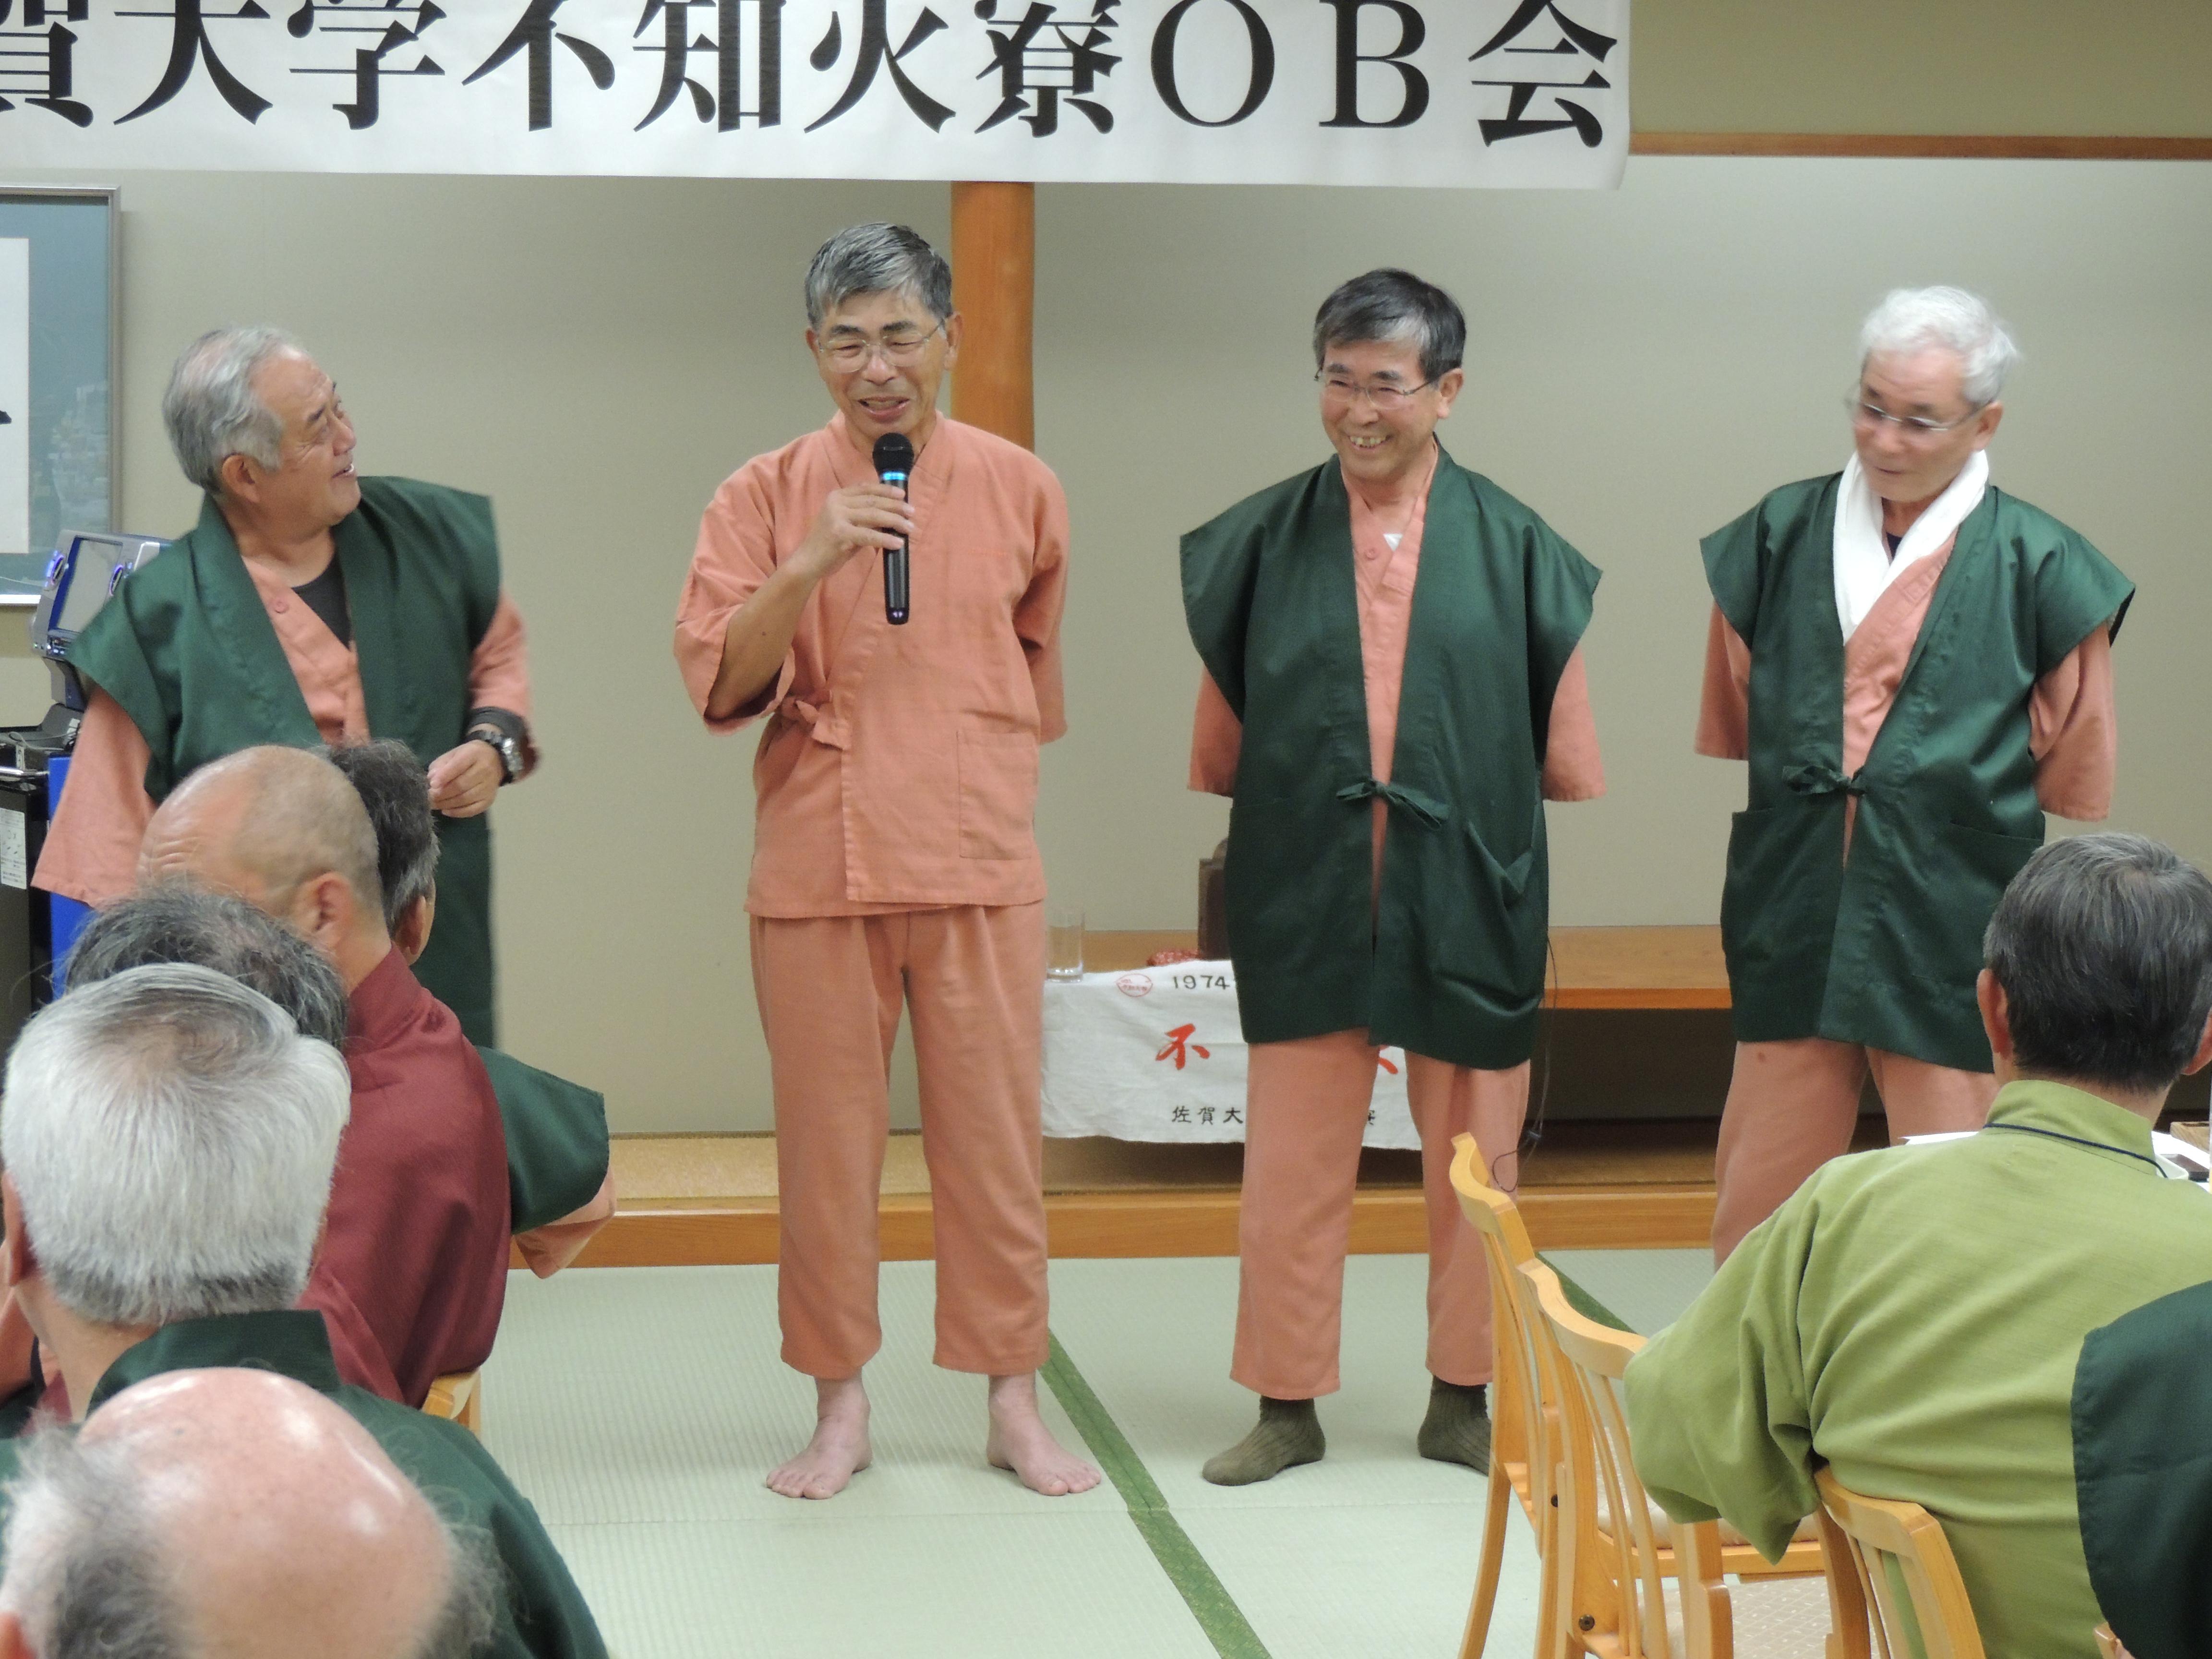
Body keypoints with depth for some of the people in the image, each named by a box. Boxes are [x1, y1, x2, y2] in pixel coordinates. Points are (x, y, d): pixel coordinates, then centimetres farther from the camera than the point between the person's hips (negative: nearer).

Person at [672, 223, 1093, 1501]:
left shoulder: (1022, 490, 5)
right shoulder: (767, 495, 0)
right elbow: (718, 684, -8)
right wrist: (810, 564, -20)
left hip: (983, 867, 1)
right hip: (815, 867, -1)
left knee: (998, 1138, 4)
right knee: (828, 1142, 5)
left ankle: (1015, 1403, 17)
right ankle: (842, 1408, 17)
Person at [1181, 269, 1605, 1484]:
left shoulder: (1515, 548, 2)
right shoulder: (1261, 544, 3)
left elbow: (1571, 765, 6)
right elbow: (1218, 744, 10)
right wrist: (1216, 858, 10)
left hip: (1467, 895, 0)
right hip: (1305, 894, 0)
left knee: (1474, 1162, 9)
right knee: (1293, 1162, 4)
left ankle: (1461, 1399, 22)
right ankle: (1286, 1404, 16)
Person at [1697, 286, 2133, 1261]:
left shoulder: (2039, 568, -2)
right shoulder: (1781, 538, 7)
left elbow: (2076, 789, 7)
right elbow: (1726, 733, 19)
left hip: (1953, 936, -3)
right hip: (1795, 923, 3)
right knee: (1755, 1214, 8)